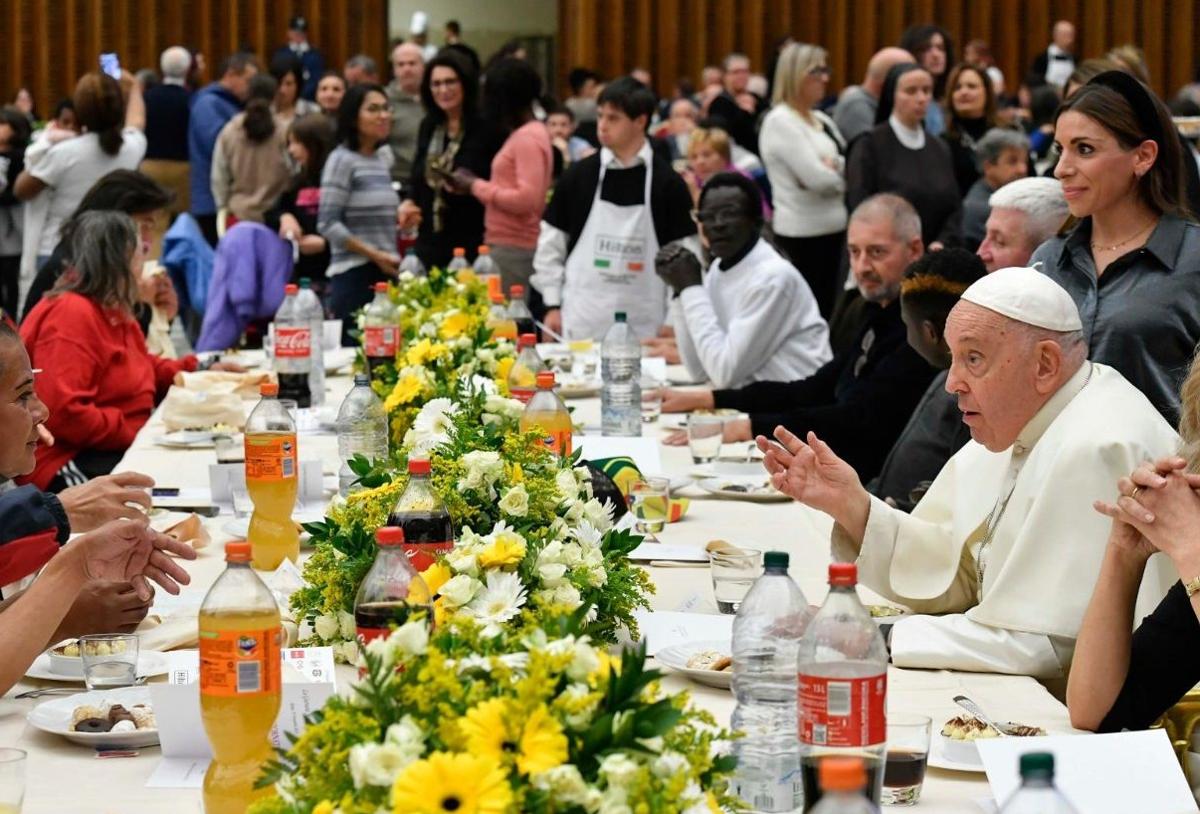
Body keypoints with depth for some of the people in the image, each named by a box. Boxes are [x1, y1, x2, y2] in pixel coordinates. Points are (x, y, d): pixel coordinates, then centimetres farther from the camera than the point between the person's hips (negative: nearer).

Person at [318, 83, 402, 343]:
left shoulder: (381, 161, 16)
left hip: (385, 273, 7)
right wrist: (374, 255, -15)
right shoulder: (342, 160, -6)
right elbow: (328, 225, -13)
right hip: (355, 275, -7)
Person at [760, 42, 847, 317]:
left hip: (833, 230, 8)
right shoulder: (780, 122, -10)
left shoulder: (821, 120, 14)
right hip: (803, 235, -8)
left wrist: (833, 166, -10)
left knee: (829, 311, 8)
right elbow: (818, 179, -19)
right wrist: (841, 172, 1)